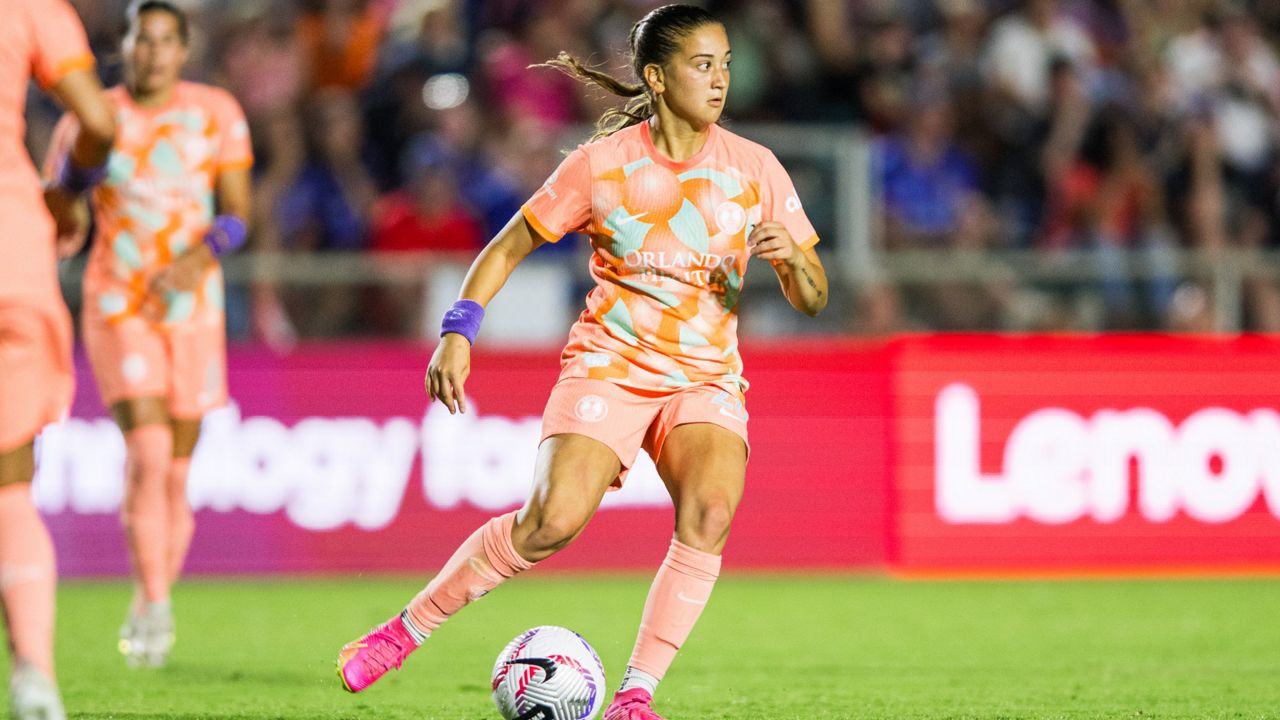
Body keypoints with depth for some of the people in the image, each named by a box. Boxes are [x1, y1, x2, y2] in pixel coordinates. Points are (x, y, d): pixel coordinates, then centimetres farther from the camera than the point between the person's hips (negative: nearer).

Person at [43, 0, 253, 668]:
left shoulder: (215, 113, -2)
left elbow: (237, 214, -4)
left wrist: (199, 257, -20)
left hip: (192, 307, 2)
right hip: (116, 307, -2)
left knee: (175, 472, 7)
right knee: (147, 453, -19)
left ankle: (148, 610, 26)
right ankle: (156, 612, -13)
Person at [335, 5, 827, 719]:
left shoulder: (754, 169, 0)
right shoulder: (602, 163, -5)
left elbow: (814, 299, 5)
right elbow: (509, 248, 5)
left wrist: (791, 258, -18)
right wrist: (458, 333, -7)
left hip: (705, 379, 2)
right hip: (608, 365, -2)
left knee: (711, 513, -28)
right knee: (552, 521, -23)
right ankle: (404, 630, -4)